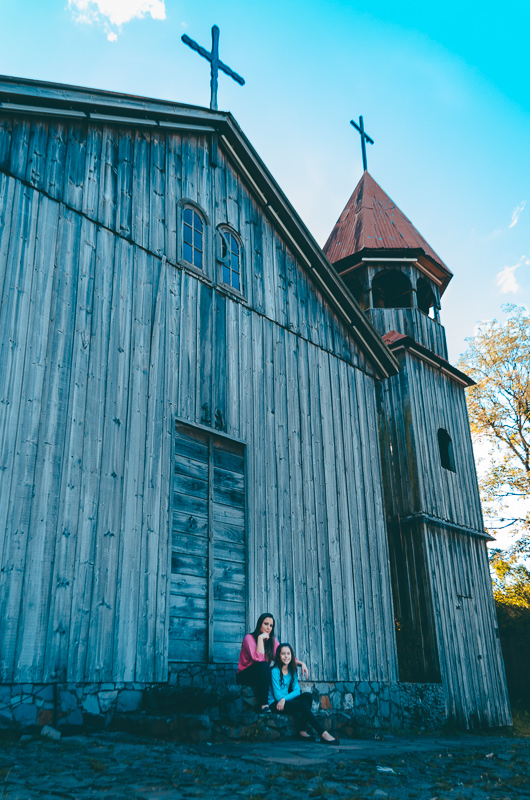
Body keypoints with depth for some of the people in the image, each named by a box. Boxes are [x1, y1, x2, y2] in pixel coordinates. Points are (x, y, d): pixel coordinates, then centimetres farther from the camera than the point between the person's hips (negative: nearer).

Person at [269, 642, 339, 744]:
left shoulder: (292, 670, 9)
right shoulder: (275, 671, -12)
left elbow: (296, 690, -1)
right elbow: (278, 695, -13)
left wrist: (284, 699, -18)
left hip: (287, 701, 7)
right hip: (275, 704, -7)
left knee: (308, 696, -18)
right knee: (302, 704, -28)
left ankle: (302, 730, -19)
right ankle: (323, 734, -27)